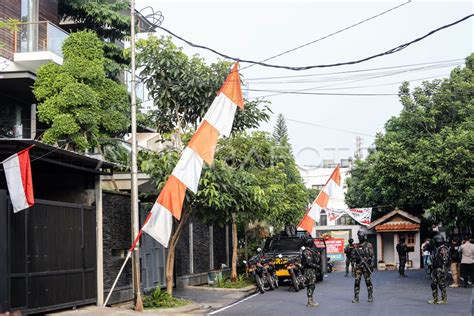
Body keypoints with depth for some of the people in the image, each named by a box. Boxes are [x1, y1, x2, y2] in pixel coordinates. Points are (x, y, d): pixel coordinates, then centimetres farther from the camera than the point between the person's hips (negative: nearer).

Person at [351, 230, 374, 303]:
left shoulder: (368, 245, -2)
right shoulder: (356, 246, 10)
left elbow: (371, 256, -5)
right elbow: (352, 255, 11)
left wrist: (370, 265, -13)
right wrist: (356, 257, -11)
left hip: (366, 265, -3)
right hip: (358, 266, 3)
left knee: (368, 281, 1)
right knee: (357, 281, -2)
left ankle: (370, 296, 11)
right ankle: (356, 298, 0)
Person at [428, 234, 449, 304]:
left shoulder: (443, 249, -15)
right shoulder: (436, 248, 15)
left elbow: (445, 260, -19)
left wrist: (443, 270, -22)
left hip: (441, 269, -10)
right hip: (435, 269, 10)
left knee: (442, 284, -3)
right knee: (433, 284, 10)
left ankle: (444, 299, 5)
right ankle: (435, 299, 16)